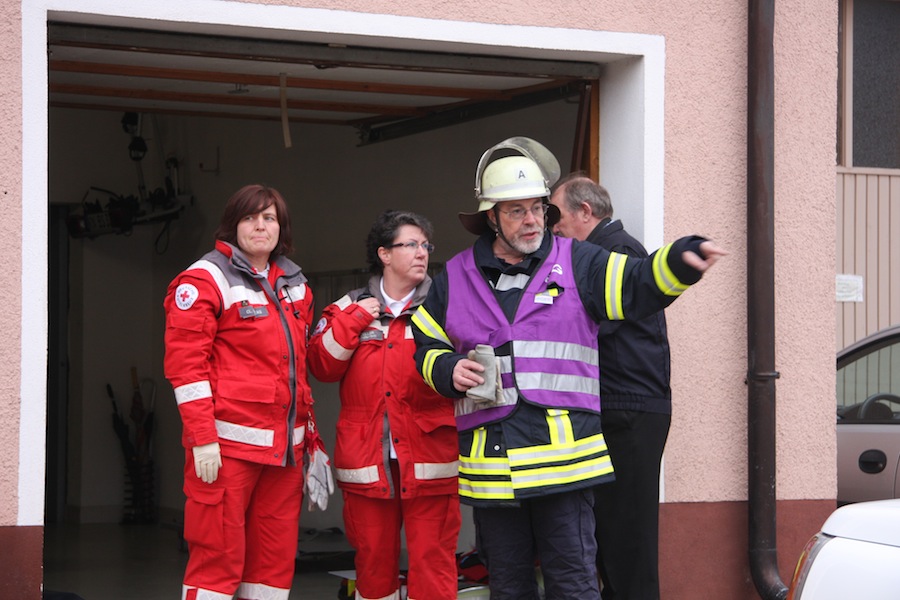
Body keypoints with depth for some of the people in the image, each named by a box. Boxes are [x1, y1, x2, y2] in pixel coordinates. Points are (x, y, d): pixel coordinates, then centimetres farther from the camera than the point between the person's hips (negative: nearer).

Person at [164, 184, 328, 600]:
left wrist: (308, 433, 17)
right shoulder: (206, 280, -4)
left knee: (276, 557, 7)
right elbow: (185, 363, -10)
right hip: (227, 444, -7)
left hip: (285, 447, 7)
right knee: (219, 555, -7)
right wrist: (202, 438, -16)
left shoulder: (295, 285, 17)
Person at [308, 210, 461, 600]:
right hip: (367, 462, 2)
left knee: (433, 561, -6)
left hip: (428, 462, -2)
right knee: (372, 560, 9)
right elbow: (323, 366, 1)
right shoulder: (350, 308, 12)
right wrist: (354, 320, -6)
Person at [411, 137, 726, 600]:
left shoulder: (577, 263, 6)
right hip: (489, 462, 3)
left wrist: (683, 259, -27)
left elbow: (638, 285, -7)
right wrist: (448, 371, -3)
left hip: (564, 455, -2)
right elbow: (425, 346, 20)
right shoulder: (455, 278, 11)